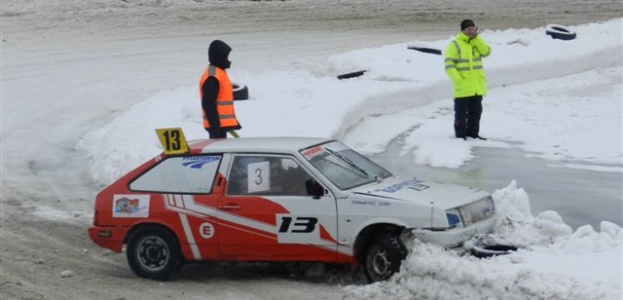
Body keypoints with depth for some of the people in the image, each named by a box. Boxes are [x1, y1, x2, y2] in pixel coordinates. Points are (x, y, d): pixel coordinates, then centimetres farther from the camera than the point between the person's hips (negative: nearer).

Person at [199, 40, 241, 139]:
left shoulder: (219, 73, 16)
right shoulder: (212, 77, -17)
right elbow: (209, 104, -22)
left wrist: (233, 121, 26)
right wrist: (215, 125, -24)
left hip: (222, 123, 11)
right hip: (217, 124, -11)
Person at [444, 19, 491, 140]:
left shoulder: (476, 43, 14)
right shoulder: (454, 44, -7)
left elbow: (486, 52, -4)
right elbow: (449, 65, -12)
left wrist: (476, 38, -9)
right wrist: (458, 80, -20)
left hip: (477, 87, 6)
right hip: (463, 87, -6)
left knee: (476, 112, 12)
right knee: (461, 113, -1)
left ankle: (473, 133, 21)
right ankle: (460, 134, 6)